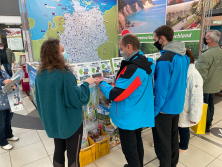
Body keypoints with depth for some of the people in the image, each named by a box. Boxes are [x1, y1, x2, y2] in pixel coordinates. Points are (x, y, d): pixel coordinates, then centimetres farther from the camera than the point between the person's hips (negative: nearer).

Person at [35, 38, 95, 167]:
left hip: (52, 120, 7)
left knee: (59, 150, 24)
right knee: (73, 155, 12)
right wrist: (86, 84, -8)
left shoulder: (40, 74, -1)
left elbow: (41, 99, 10)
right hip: (70, 121, -7)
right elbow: (78, 99, -23)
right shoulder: (64, 73, -24)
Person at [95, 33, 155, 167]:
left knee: (129, 149, 12)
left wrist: (101, 84, -9)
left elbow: (115, 95, -25)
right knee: (137, 143, 26)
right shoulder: (147, 64, 0)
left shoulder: (132, 69, -29)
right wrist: (120, 80, 14)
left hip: (128, 117, -9)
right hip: (140, 114, 9)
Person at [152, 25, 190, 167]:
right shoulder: (184, 56, 3)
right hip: (177, 105, 9)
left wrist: (154, 110, -14)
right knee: (173, 136, 24)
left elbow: (161, 89, -24)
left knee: (162, 141, 10)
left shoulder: (164, 59, -24)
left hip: (165, 107, -9)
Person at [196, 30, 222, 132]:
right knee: (210, 104, 21)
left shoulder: (206, 55, -27)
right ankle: (209, 122, 38)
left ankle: (205, 126, 21)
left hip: (205, 87, -8)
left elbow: (201, 75, -27)